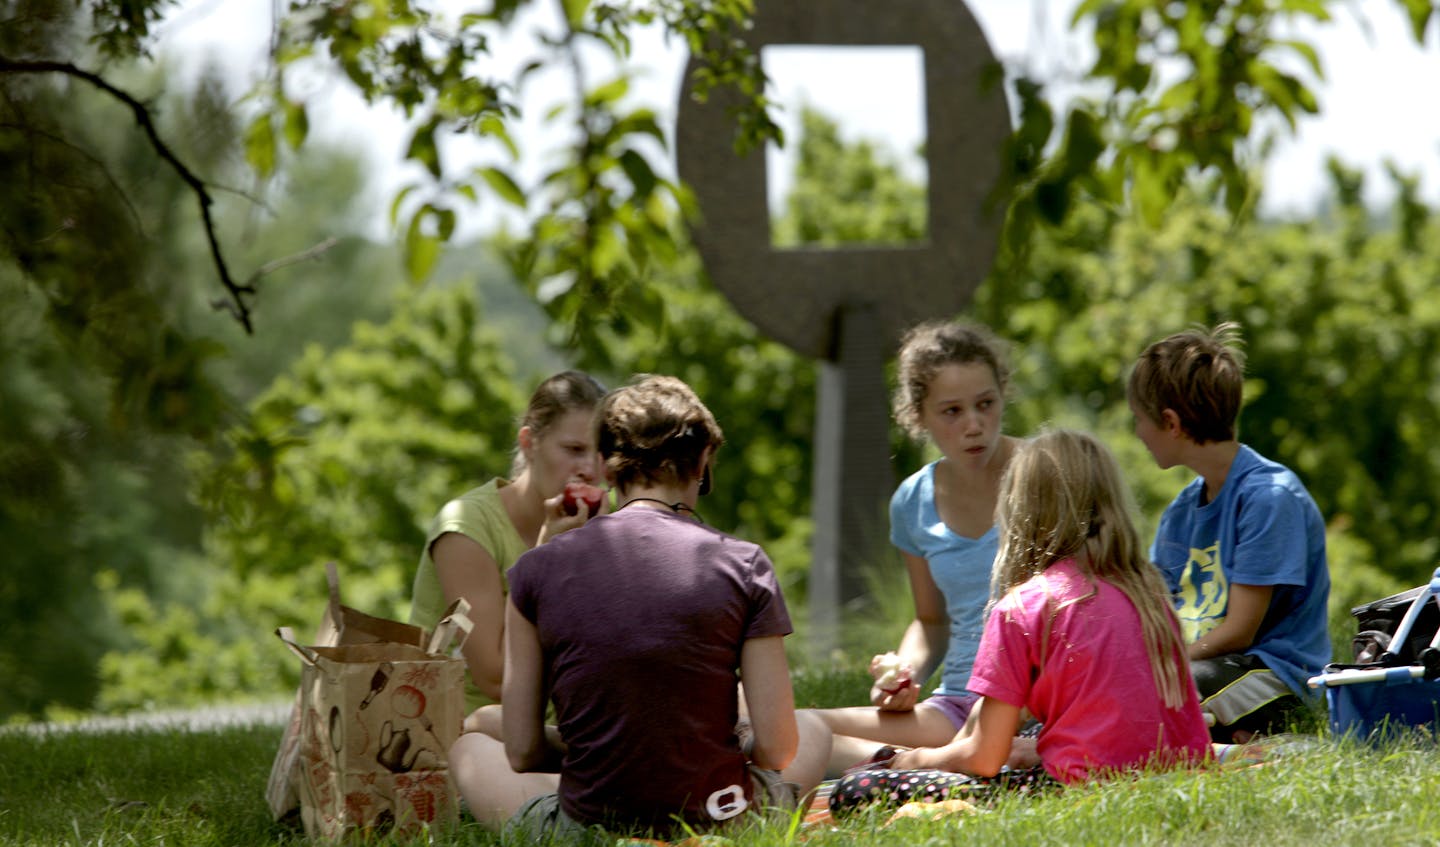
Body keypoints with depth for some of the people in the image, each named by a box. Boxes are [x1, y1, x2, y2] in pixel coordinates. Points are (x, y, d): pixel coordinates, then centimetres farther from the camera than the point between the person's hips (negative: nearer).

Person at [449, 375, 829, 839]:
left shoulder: (538, 568, -2)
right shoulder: (743, 565, -4)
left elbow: (522, 751, 0)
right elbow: (776, 749, -4)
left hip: (587, 831, 0)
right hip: (717, 821, 0)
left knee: (468, 744, 32)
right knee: (816, 730, 34)